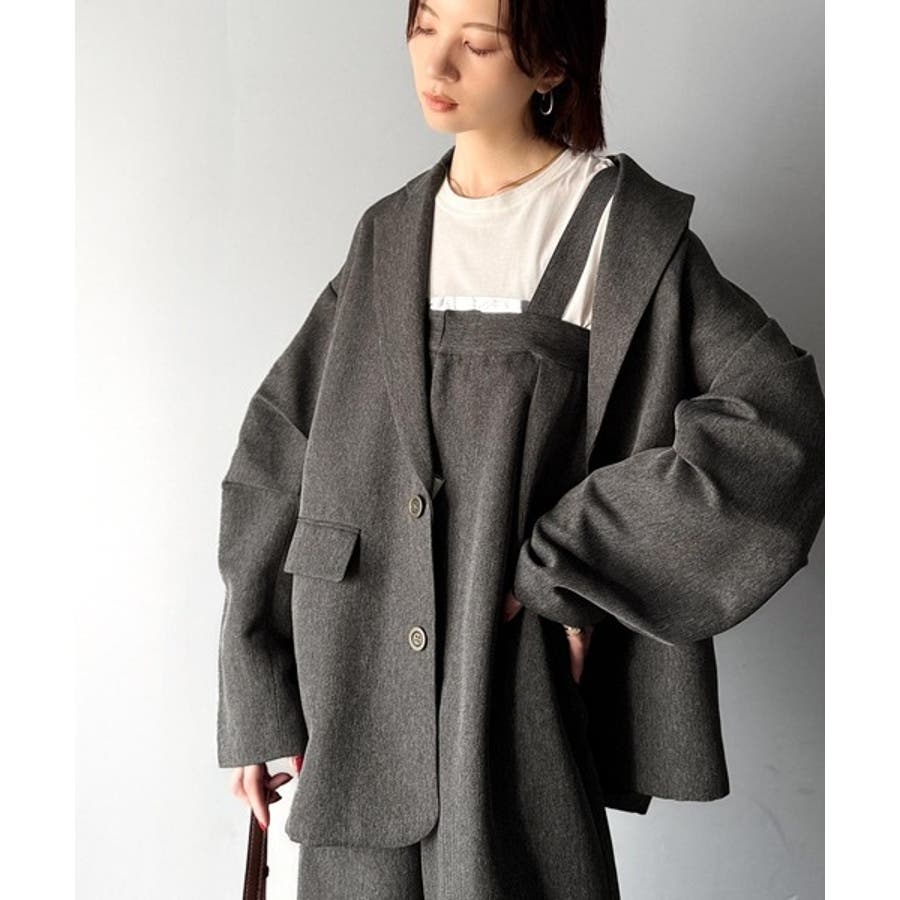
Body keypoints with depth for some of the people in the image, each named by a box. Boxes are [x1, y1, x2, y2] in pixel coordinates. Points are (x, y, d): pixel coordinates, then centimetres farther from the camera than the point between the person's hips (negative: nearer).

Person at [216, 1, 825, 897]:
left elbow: (778, 419, -13)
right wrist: (254, 700, 3)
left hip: (511, 696, -4)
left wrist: (570, 564, -14)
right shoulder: (388, 235, 10)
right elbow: (277, 454, 7)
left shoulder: (623, 227, -3)